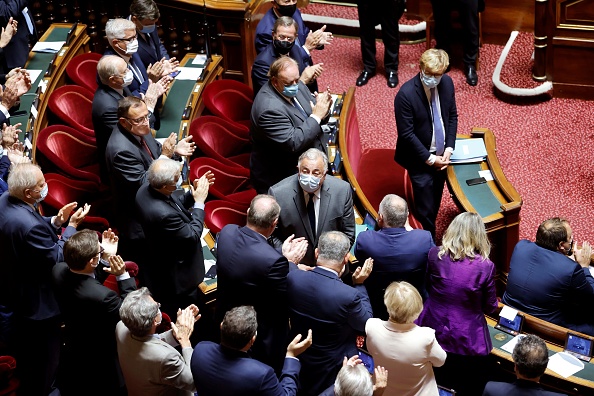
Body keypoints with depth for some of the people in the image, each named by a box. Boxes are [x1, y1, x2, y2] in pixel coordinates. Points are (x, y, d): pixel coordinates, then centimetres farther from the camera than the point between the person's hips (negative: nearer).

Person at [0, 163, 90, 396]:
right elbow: (57, 256, -25)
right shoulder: (28, 225, -39)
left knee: (24, 350, 31)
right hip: (37, 302, -10)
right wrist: (72, 225, -16)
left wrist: (55, 222, -6)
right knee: (44, 358, 13)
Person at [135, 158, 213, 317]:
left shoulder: (145, 190, -14)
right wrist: (199, 202, -20)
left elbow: (175, 204, 3)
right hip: (178, 277, -9)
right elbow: (192, 236, -26)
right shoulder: (163, 214, -41)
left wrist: (193, 193, -10)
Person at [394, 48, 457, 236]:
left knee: (435, 205, 18)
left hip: (441, 155, 6)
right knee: (425, 209, 0)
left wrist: (449, 149, -4)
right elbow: (407, 134, -20)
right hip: (420, 159, -6)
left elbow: (452, 116, 6)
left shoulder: (447, 83, -6)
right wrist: (430, 159, -16)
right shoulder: (406, 94, -24)